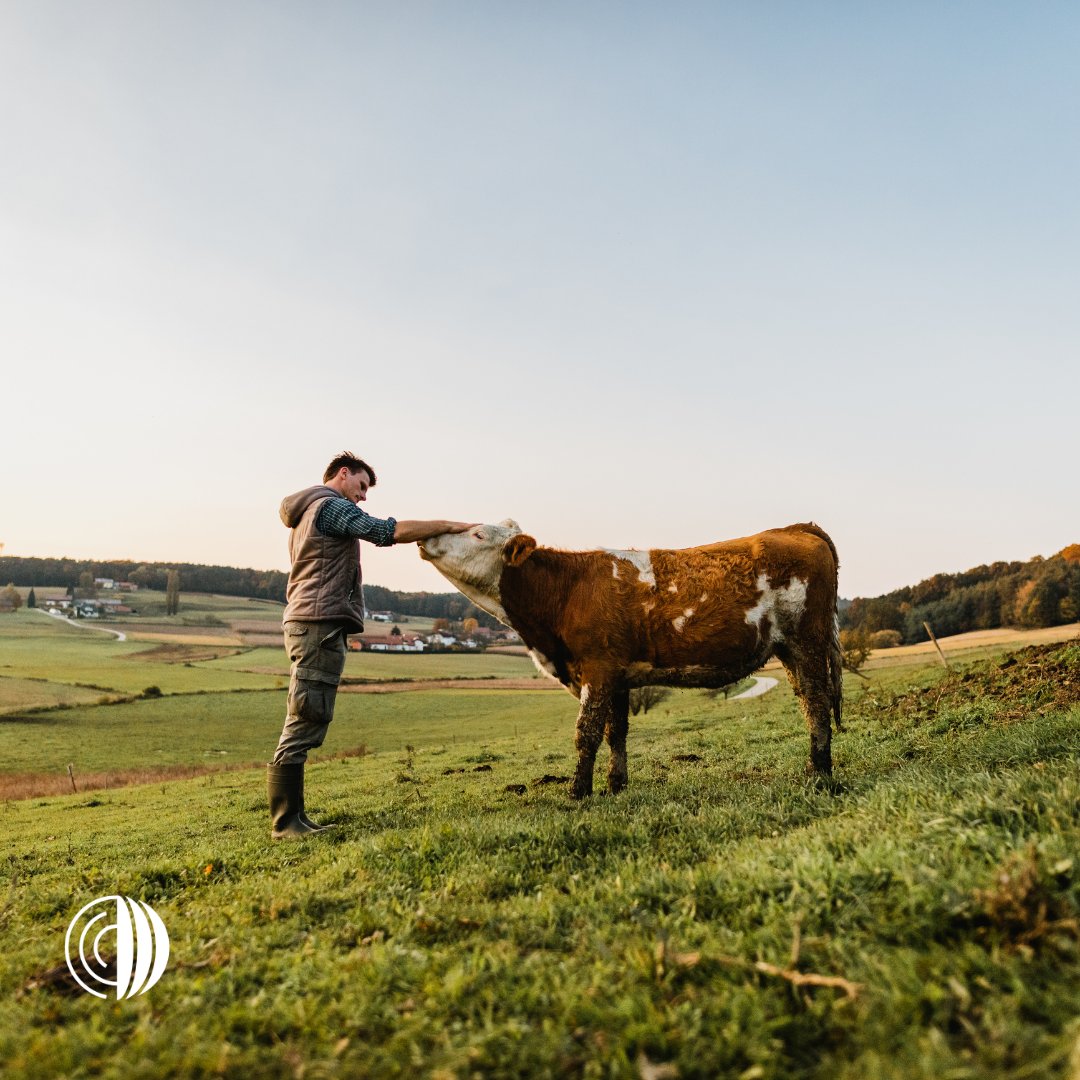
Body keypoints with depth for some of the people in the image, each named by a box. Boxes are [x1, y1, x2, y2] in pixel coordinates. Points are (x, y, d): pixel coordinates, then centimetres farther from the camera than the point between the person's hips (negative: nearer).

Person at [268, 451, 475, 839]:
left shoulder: (308, 513, 26)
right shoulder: (332, 505, -5)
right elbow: (389, 531, -14)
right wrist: (447, 526, -8)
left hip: (307, 622, 10)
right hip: (319, 623, -10)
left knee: (306, 724, 8)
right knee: (304, 724, -10)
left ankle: (292, 818, 11)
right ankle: (285, 822, -8)